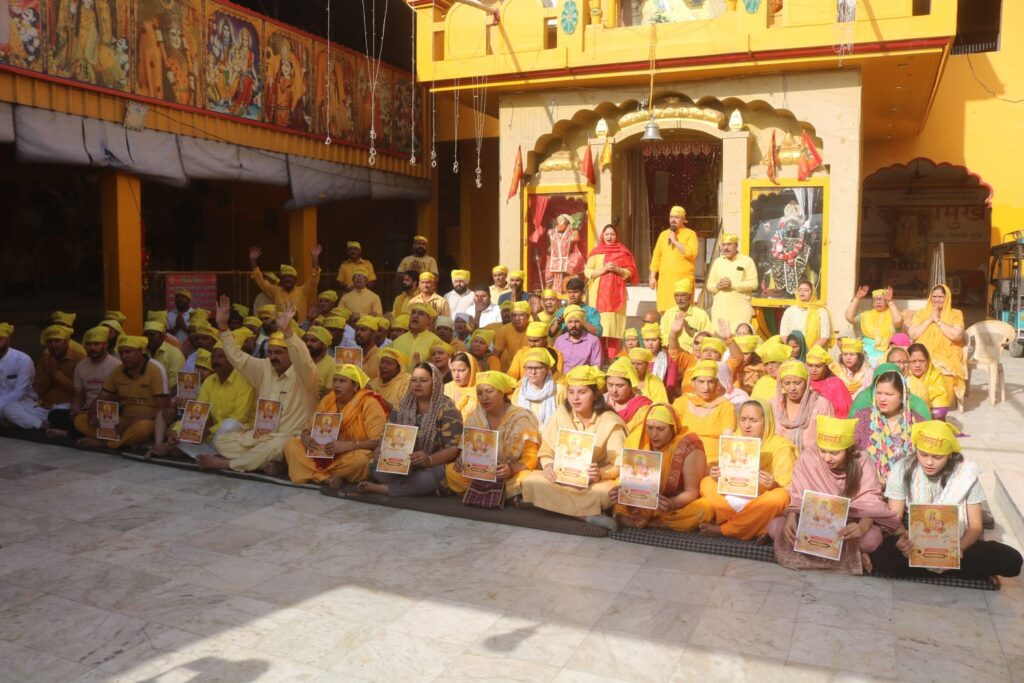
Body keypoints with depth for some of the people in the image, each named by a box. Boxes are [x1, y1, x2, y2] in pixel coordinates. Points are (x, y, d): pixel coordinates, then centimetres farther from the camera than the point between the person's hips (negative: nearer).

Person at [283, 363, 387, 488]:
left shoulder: (369, 404, -13)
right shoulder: (328, 400, 5)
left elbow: (377, 441, -19)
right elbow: (309, 428, 9)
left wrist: (347, 446, -32)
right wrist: (305, 436, -16)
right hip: (325, 453, 6)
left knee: (360, 460, -39)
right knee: (291, 445, -11)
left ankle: (318, 473, -11)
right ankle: (328, 479, -23)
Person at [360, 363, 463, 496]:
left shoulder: (446, 409, -7)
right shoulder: (403, 405, 9)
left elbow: (453, 448, -13)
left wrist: (429, 460, -31)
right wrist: (381, 449, -13)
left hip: (434, 466, -4)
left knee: (428, 478, -38)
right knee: (375, 467, -24)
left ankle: (382, 488, -20)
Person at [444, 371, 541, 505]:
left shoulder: (521, 418, -7)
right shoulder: (474, 417, 5)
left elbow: (531, 456, -11)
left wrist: (512, 469, -31)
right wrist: (464, 461, -19)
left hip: (512, 475, -3)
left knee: (525, 481, -35)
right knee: (449, 472, -21)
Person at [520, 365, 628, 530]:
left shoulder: (610, 422, -7)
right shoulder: (561, 414, 3)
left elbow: (620, 465, -12)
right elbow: (546, 451, 4)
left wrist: (601, 474, -32)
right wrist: (548, 466, -19)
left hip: (595, 482, -4)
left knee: (603, 492, -39)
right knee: (531, 481, -26)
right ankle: (588, 515, -27)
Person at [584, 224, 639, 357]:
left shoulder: (623, 252, 9)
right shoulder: (595, 252, 11)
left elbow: (631, 272, 6)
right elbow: (587, 271, 4)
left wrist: (618, 270, -11)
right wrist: (603, 270, -10)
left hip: (616, 293, -1)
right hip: (598, 293, 1)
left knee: (613, 325, -8)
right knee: (598, 325, -6)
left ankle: (613, 358, -6)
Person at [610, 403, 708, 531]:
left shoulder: (688, 446, -18)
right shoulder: (637, 440, -8)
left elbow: (692, 491, -17)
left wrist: (672, 504, -38)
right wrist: (620, 491, -28)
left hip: (679, 505, -2)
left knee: (699, 511, -34)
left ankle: (640, 521, -17)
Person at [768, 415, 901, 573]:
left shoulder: (863, 465, -14)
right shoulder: (807, 458, -13)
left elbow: (870, 503, -23)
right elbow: (798, 498, -11)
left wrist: (862, 526, -45)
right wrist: (791, 517, -33)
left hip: (848, 526, -2)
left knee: (872, 538, -37)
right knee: (774, 526, -25)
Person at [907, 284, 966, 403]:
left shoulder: (955, 314, 9)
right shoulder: (921, 313, 15)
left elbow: (956, 335, -9)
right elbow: (911, 334, 0)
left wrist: (938, 321, -6)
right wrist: (929, 320, -3)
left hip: (947, 356, -1)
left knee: (945, 370, -35)